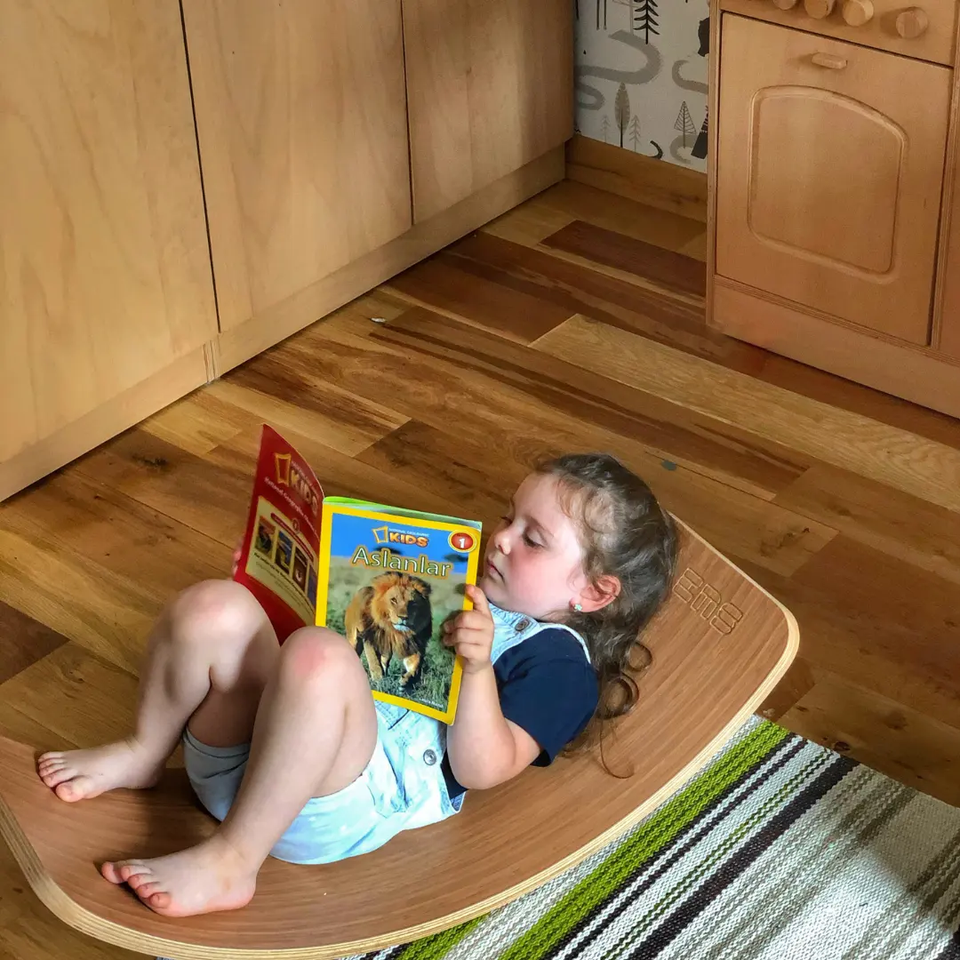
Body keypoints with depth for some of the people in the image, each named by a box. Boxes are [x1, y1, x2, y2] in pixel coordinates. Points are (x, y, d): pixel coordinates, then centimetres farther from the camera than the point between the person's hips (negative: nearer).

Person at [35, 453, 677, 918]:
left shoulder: (560, 663, 4)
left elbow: (482, 770, -10)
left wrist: (478, 668, -22)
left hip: (350, 799, -7)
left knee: (318, 657, -38)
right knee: (216, 608, -16)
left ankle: (230, 863, -27)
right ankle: (144, 756, 6)